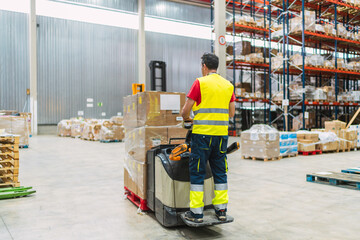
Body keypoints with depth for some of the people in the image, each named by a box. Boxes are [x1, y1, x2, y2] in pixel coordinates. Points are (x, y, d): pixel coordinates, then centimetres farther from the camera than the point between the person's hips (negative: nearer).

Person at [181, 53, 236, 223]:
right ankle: (221, 210, 18)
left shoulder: (200, 82, -4)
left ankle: (197, 212, 6)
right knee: (220, 171, 13)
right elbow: (231, 113, 14)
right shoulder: (228, 85, 11)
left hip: (202, 133, -5)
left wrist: (187, 118, 16)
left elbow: (186, 110, -5)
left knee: (197, 172, 3)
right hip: (221, 134, 5)